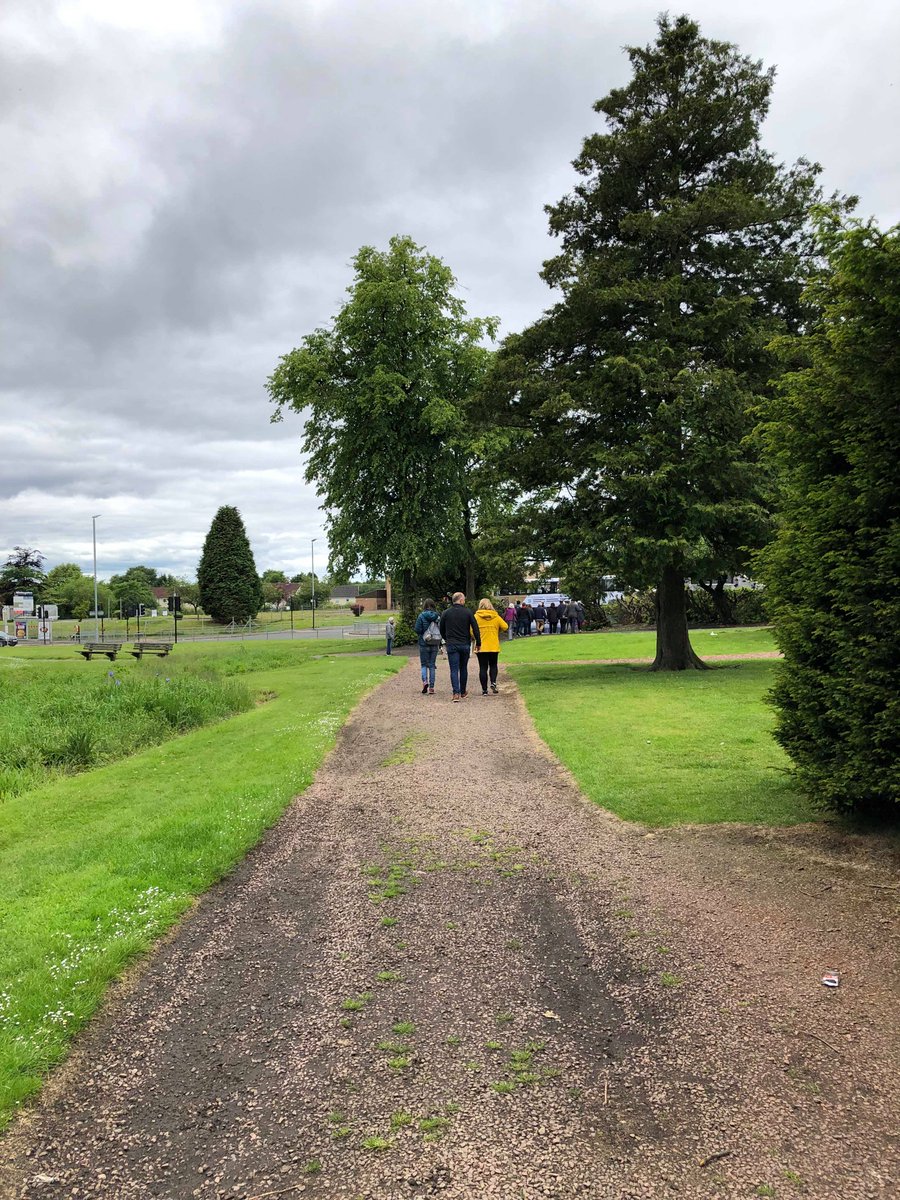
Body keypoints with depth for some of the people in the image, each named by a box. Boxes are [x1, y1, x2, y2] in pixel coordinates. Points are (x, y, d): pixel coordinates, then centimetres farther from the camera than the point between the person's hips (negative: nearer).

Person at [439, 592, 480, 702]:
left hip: (452, 645, -1)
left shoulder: (446, 613, 1)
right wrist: (478, 643, 4)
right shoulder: (468, 612, -3)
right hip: (465, 645, 1)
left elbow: (442, 630, 10)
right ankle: (463, 692, 27)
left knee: (454, 670, -2)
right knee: (463, 669, 16)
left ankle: (456, 694, -13)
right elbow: (475, 629, -5)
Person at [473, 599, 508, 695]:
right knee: (493, 666, 17)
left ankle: (484, 690, 4)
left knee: (483, 668, 5)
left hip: (481, 647, -1)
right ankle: (493, 682, -5)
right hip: (494, 646, 1)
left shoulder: (476, 617, -4)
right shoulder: (496, 616, 0)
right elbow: (505, 627, 2)